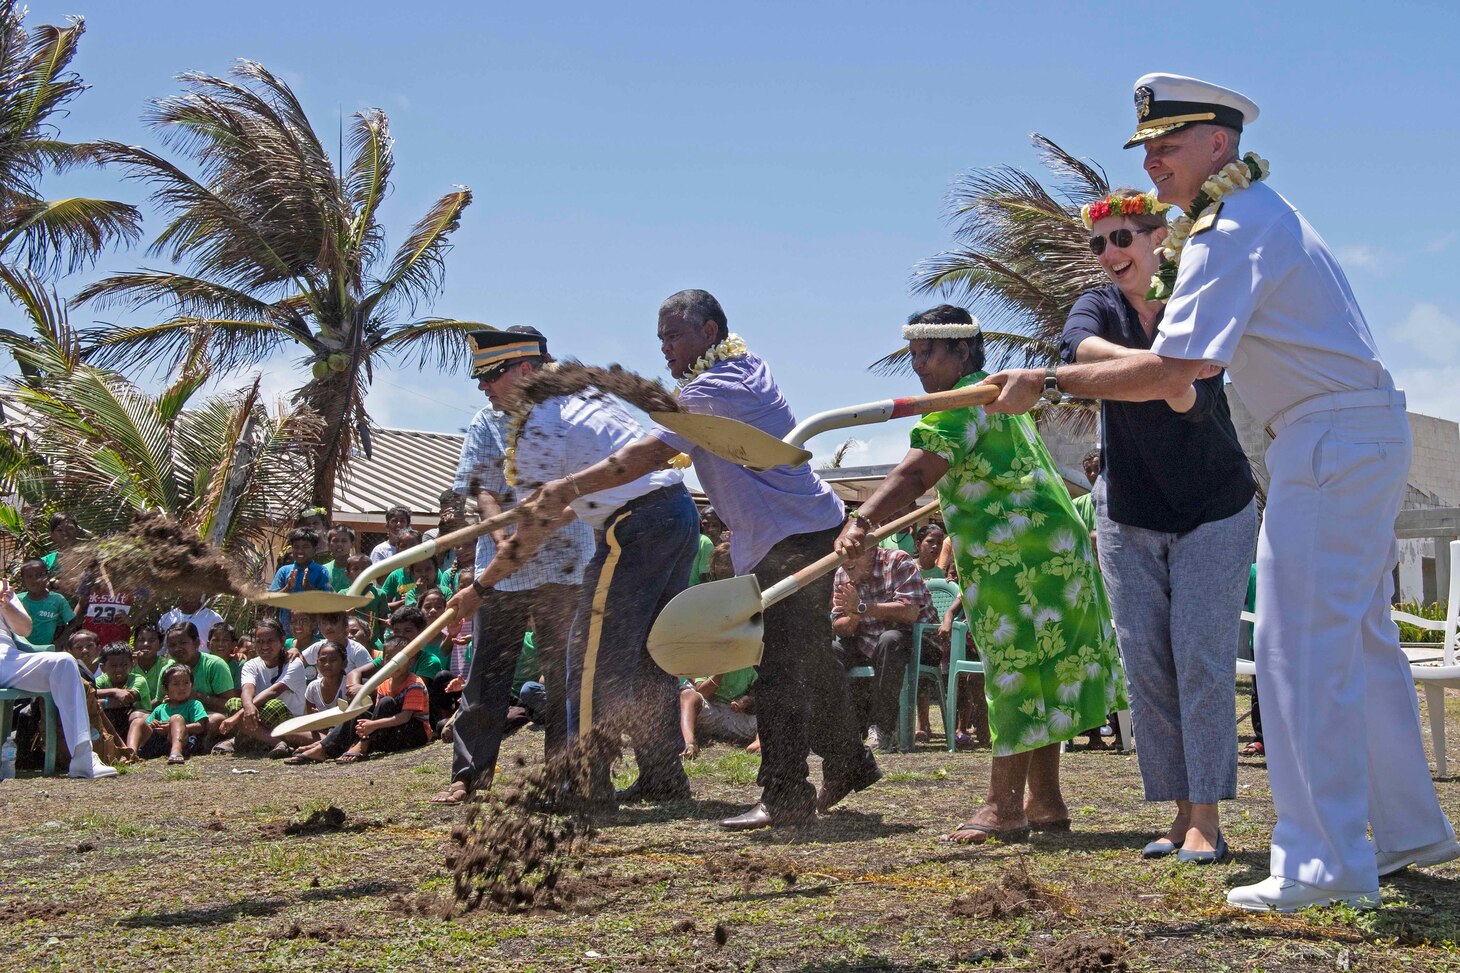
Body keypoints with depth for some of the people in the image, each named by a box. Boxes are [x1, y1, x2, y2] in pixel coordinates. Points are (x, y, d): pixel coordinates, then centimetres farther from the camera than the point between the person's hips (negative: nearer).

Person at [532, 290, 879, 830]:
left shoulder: (713, 391, -18)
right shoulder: (748, 364, 12)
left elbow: (647, 456, -24)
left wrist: (566, 488, -22)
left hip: (790, 538, -11)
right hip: (814, 527, 11)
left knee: (780, 667, -13)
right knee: (809, 655, 19)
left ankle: (785, 794, -15)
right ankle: (848, 764, 31)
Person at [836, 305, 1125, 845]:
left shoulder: (962, 401, -12)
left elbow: (916, 474, -26)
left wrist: (862, 522, -36)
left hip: (1019, 552, -11)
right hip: (1048, 548, 11)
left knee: (1016, 674, -9)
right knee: (1036, 675, 12)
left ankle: (1004, 805, -7)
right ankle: (1045, 802, 17)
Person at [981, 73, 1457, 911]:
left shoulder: (1230, 234, -15)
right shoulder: (1261, 210, 17)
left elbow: (1173, 372, -25)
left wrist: (1048, 384, -20)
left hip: (1332, 437, -11)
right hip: (1371, 433, 11)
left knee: (1301, 648, -11)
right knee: (1361, 639, 16)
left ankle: (1327, 864, -12)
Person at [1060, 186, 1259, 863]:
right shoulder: (1099, 308, -2)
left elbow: (1195, 401, -24)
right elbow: (1081, 345, -29)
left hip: (1213, 510, -3)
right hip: (1128, 516, 3)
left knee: (1201, 657, -10)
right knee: (1145, 662, 0)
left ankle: (1207, 819, -6)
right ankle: (1181, 812, 7)